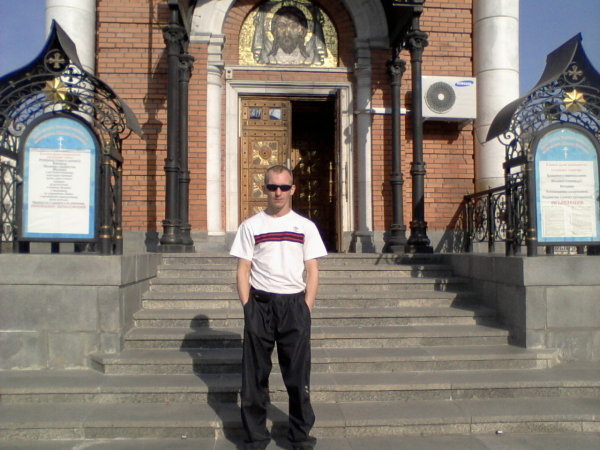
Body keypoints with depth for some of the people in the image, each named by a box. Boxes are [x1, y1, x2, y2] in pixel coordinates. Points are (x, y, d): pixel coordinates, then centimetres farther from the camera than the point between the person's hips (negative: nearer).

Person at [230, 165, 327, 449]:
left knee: (298, 373, 5)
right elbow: (243, 270, 4)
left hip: (294, 302, 0)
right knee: (255, 374, 7)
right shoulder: (250, 226, 6)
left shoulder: (305, 226, 7)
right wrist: (247, 307, -5)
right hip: (260, 303, 0)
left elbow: (312, 271, 6)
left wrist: (306, 309, -3)